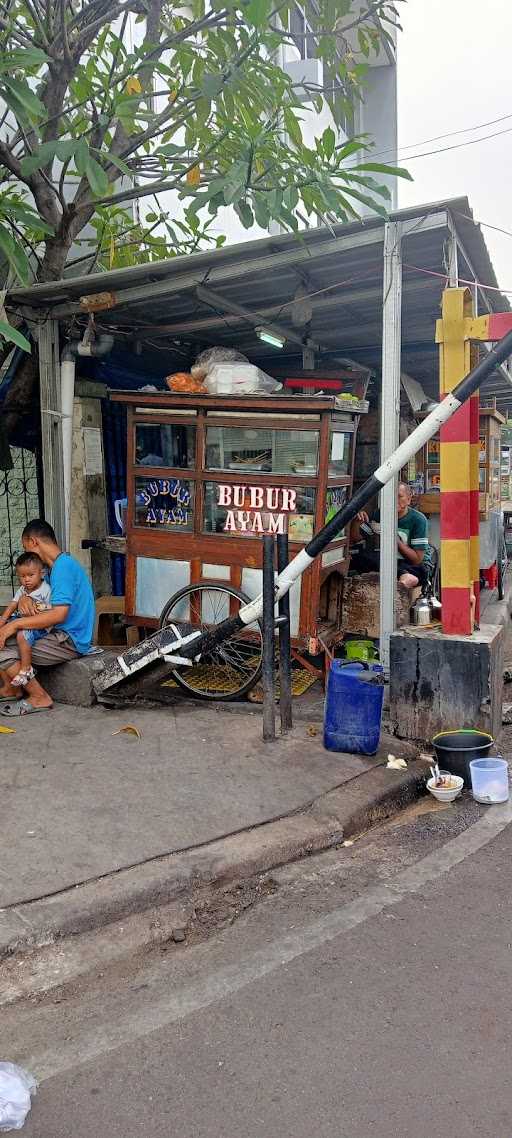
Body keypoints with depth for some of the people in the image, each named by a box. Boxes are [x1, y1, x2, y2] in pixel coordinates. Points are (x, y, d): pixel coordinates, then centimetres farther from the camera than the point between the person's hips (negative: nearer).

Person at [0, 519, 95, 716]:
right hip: (60, 634, 10)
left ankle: (39, 698, -4)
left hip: (70, 641, -10)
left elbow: (58, 614, -27)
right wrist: (24, 598, -6)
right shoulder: (56, 565, 15)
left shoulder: (63, 566, -19)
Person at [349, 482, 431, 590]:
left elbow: (417, 560, -15)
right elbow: (354, 538, 5)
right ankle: (403, 575, -39)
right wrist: (357, 522, -16)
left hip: (415, 566, -5)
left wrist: (396, 539, -22)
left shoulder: (418, 519, -12)